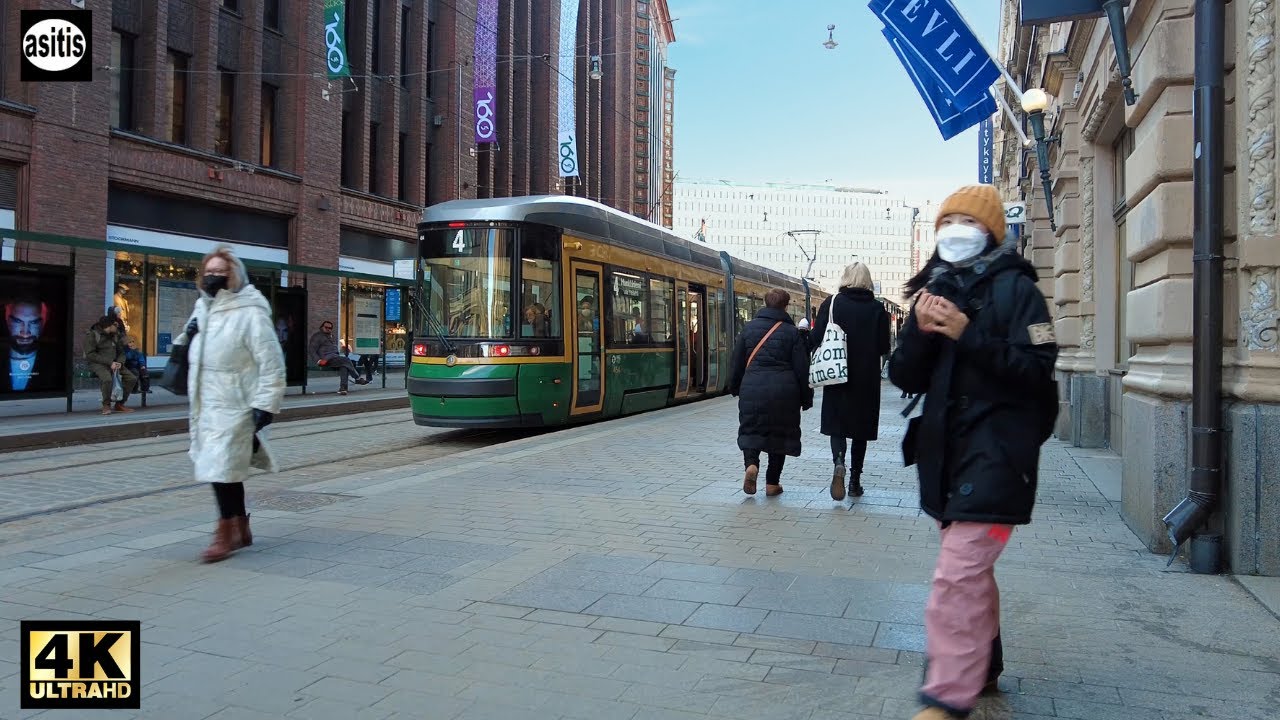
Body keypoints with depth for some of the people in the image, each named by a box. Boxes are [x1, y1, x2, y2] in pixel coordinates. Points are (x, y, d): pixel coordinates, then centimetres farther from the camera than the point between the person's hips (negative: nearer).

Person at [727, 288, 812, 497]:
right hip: (783, 391, -1)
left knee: (751, 430, 13)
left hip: (752, 388, 1)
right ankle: (772, 483, 13)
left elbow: (736, 362, 9)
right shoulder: (792, 332, -1)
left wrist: (735, 388, 22)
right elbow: (802, 368, -1)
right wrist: (806, 398, 7)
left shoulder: (749, 328, 5)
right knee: (780, 433, 11)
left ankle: (752, 464, -15)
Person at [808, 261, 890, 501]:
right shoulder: (877, 308, -2)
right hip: (867, 378, 1)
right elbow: (884, 348, -2)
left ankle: (839, 464, -20)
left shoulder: (831, 303, -5)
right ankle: (855, 480, 17)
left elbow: (816, 338, -10)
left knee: (837, 424, 8)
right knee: (861, 428, 12)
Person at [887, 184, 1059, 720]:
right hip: (946, 450, 7)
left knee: (957, 576, -14)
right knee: (971, 569, 19)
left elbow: (1038, 368, -14)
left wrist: (969, 335, -22)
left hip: (996, 451, -7)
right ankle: (982, 670, 35)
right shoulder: (935, 290, 13)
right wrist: (919, 332, -12)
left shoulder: (1014, 288, -4)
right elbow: (905, 378, 7)